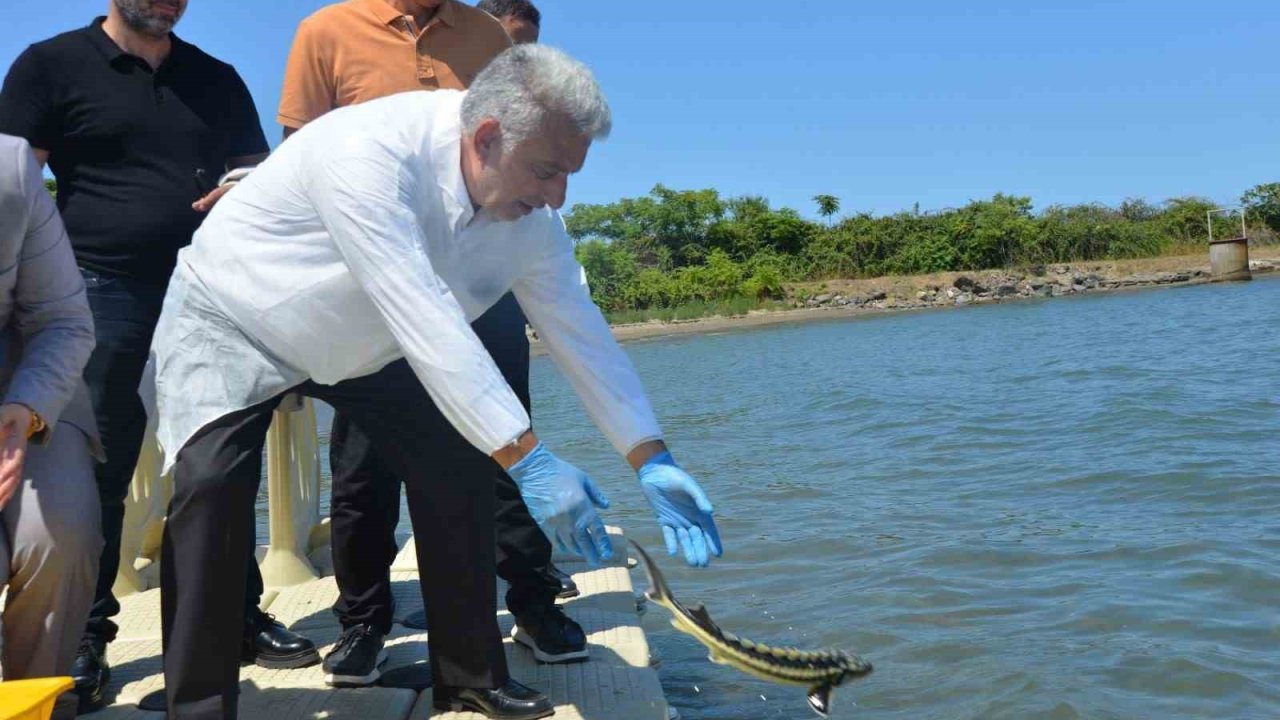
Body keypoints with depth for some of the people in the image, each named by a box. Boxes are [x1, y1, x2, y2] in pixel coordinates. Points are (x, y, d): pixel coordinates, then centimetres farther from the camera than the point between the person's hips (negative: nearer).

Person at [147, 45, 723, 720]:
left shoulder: (531, 216, -17)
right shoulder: (369, 152, -38)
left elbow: (581, 329, -13)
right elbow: (426, 322, -45)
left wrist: (652, 461, -19)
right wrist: (527, 460, -47)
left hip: (357, 346, 5)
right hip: (229, 323, -5)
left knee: (457, 467, -6)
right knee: (212, 485, -25)